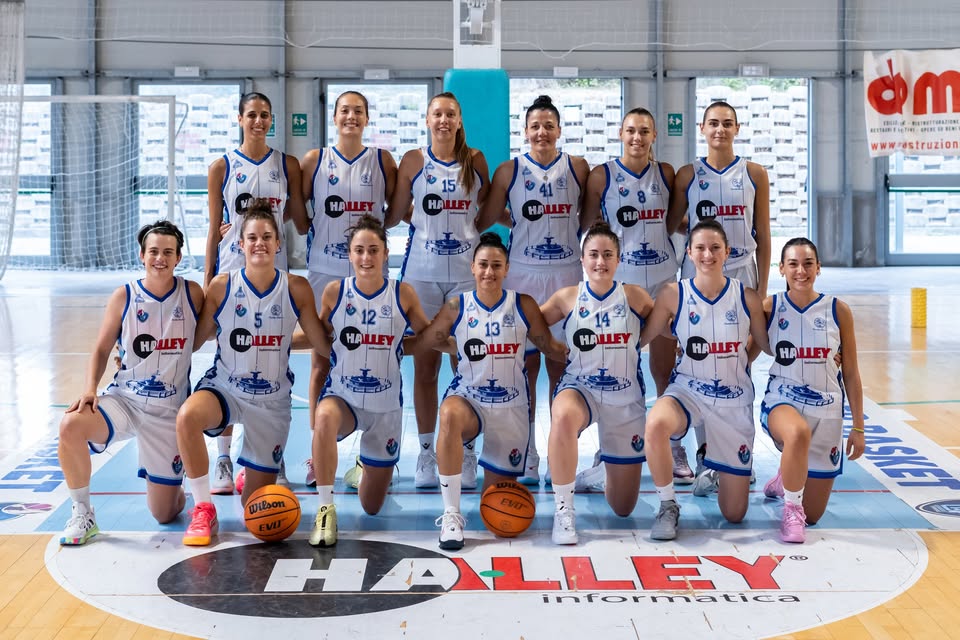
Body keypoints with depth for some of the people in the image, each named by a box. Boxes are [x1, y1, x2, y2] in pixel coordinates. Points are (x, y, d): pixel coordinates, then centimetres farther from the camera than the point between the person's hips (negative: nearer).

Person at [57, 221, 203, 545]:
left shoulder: (192, 294, -4)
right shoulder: (124, 297, -3)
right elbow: (102, 349, 2)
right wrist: (90, 388, -13)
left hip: (170, 409, 0)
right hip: (123, 399, 0)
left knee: (165, 514, 1)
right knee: (71, 426, -34)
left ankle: (167, 482, 42)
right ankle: (82, 514, -13)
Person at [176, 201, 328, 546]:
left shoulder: (296, 288, -7)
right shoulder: (222, 286, -9)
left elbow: (325, 344, 0)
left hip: (272, 398, 1)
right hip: (224, 386, -1)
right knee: (187, 416, -38)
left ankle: (249, 481, 46)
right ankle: (203, 509, -18)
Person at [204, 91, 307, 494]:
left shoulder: (287, 165, 5)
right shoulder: (222, 167, 2)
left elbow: (301, 223, 10)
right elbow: (215, 228, 3)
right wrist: (207, 279, 0)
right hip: (231, 271, -1)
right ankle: (224, 460, 8)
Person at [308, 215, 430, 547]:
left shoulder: (403, 294, -7)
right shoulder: (334, 292, -7)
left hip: (385, 404, 1)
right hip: (341, 395, -1)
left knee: (372, 507, 11)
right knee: (325, 419, -41)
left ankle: (362, 473, 50)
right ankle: (326, 509, -25)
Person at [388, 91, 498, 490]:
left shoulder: (475, 161, 6)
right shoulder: (413, 161, 4)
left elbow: (489, 212, 12)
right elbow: (395, 215, 8)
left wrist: (469, 230, -3)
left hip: (466, 272, 0)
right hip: (422, 273, 0)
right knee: (425, 365, 4)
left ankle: (465, 453, 9)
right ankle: (426, 453, 12)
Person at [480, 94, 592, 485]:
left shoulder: (578, 168, 2)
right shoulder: (509, 171, 1)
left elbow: (590, 217, 11)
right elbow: (489, 215, 9)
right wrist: (520, 223, 6)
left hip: (568, 274, 0)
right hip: (523, 274, 0)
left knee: (562, 365, 4)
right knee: (525, 365, 3)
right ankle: (527, 460, 10)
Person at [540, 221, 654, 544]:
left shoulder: (635, 297, -5)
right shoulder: (567, 298, -4)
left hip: (625, 398, 1)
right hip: (579, 388, -1)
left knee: (623, 508, 7)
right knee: (564, 417, -42)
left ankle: (609, 458, 44)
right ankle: (563, 509, -26)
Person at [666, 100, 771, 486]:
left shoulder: (755, 175, 4)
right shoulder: (688, 175, 3)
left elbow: (763, 236, 4)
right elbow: (670, 226, 11)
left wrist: (762, 289, 0)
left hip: (742, 273, 1)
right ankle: (706, 456, 2)